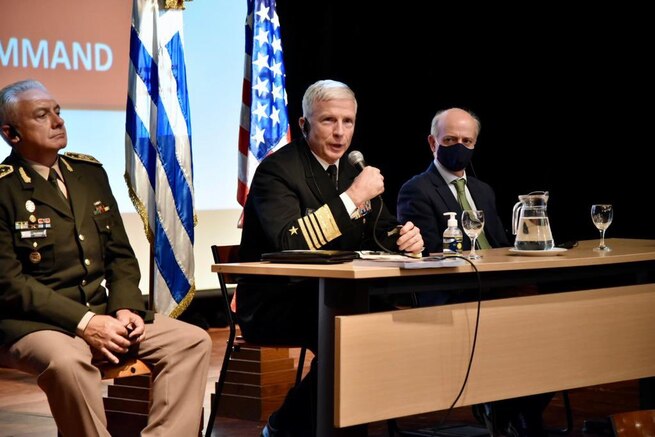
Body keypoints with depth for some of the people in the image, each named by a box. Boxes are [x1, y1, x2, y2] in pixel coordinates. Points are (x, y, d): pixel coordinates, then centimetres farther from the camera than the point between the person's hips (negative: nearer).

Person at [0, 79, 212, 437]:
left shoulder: (90, 173, 14)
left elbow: (120, 255, 16)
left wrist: (125, 307, -4)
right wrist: (83, 322, -20)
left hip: (102, 311, 7)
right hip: (32, 323, -7)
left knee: (193, 341, -8)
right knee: (67, 361, -39)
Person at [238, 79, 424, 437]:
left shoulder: (352, 169, 12)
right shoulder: (277, 169, -12)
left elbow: (382, 231, 17)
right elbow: (289, 244, -26)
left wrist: (405, 237, -8)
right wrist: (352, 197, -26)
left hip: (331, 299, 8)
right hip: (272, 307, -8)